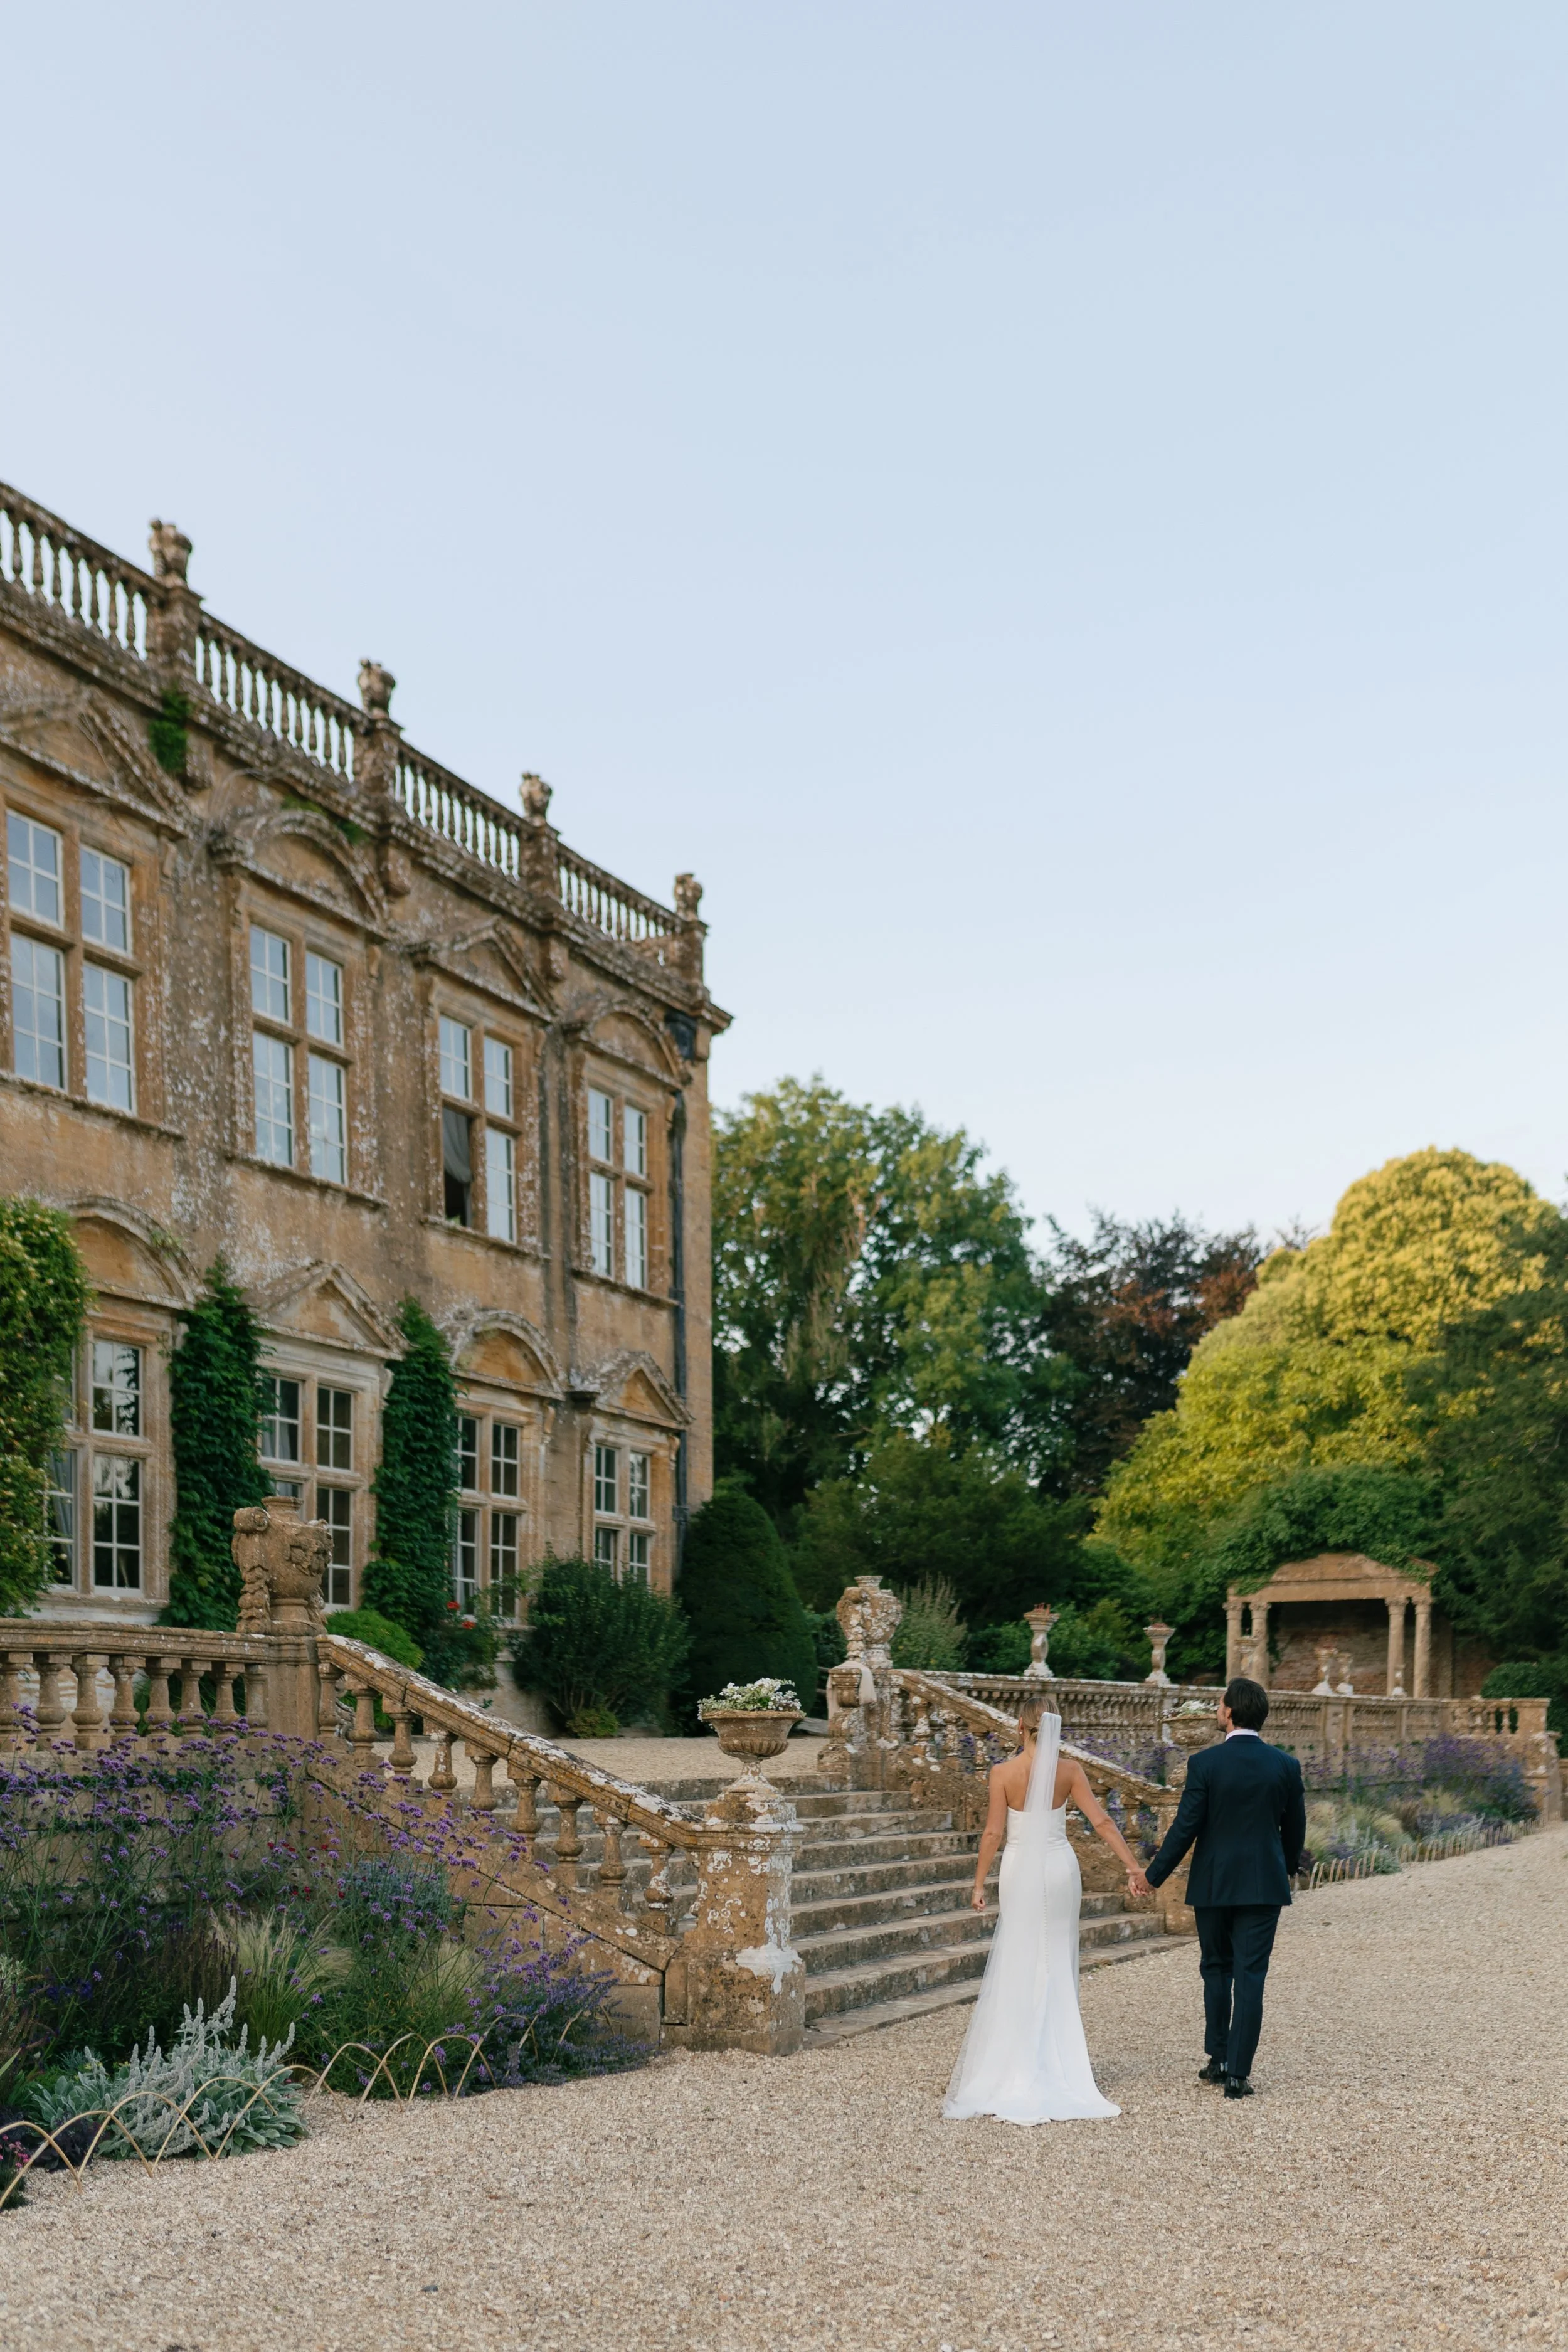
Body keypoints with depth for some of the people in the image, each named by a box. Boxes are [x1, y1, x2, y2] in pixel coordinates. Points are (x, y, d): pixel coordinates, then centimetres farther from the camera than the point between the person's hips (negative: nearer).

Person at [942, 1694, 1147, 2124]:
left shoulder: (1003, 1772, -9)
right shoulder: (1069, 1769, -4)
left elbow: (993, 1833, -8)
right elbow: (1102, 1821, -6)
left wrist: (979, 1884, 0)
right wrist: (1133, 1867, -2)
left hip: (1021, 1871, -2)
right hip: (1061, 1869, 2)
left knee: (1018, 1966, 5)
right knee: (1058, 1967, 11)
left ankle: (1019, 2068, 5)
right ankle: (1058, 2064, 14)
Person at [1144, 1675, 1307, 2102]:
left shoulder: (1205, 1763, -11)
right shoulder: (1286, 1765, -2)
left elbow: (1185, 1827, -10)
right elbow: (1295, 1828, 7)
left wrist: (1153, 1876, 1)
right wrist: (1288, 1868, 26)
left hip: (1212, 1885, -1)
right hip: (1264, 1885, 1)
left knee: (1217, 1971, 17)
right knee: (1250, 1978, 2)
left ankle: (1216, 2059, 23)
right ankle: (1238, 2073, 0)